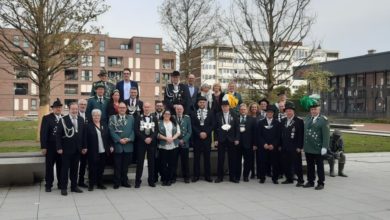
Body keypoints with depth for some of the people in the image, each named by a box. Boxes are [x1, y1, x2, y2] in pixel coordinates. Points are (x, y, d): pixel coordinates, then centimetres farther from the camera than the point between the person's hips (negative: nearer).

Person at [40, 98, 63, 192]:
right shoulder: (47, 118, -2)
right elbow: (43, 133, -5)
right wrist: (43, 147, -11)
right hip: (50, 147, -2)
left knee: (61, 166, 8)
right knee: (49, 166, 5)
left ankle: (61, 184, 18)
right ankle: (48, 185, 13)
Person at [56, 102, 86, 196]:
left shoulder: (81, 120, 8)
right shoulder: (63, 120, -7)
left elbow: (83, 134, 10)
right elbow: (59, 135, -8)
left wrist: (84, 147, 7)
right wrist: (59, 148, -13)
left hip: (77, 149, 4)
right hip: (66, 149, -4)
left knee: (75, 168, 12)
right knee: (65, 168, 3)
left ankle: (74, 186, 21)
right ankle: (63, 187, 10)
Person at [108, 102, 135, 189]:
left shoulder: (131, 118, 10)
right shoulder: (112, 118, 3)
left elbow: (133, 130, 4)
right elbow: (111, 131, -5)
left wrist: (129, 139, -11)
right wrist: (119, 140, -14)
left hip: (128, 145, 2)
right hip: (117, 145, -2)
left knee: (126, 165, 9)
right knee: (117, 166, 4)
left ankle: (124, 181, 20)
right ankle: (116, 182, 12)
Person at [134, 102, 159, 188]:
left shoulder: (154, 118, 9)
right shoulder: (138, 118, 4)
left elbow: (156, 130, 3)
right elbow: (136, 130, -3)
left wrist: (150, 138, -11)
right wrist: (144, 139, -12)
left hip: (152, 142, 2)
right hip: (141, 142, -1)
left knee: (151, 162, 5)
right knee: (140, 162, 0)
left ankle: (151, 180, 13)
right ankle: (138, 181, 7)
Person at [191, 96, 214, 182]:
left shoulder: (210, 113, 9)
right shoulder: (194, 113, 8)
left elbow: (213, 125, 1)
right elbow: (193, 125, 0)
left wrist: (206, 133, -10)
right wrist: (199, 133, -12)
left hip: (207, 138, 0)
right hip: (197, 138, 0)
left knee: (207, 157, 3)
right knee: (196, 157, 2)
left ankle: (207, 176, 8)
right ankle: (196, 175, 7)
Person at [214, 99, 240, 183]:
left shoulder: (234, 115, 5)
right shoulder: (218, 115, 4)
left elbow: (237, 127, 4)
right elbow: (216, 128, 2)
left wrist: (237, 139, -3)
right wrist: (216, 139, -4)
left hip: (231, 139, 1)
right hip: (221, 139, -1)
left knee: (232, 159, 4)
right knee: (220, 159, 2)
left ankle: (232, 177, 12)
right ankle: (220, 177, 10)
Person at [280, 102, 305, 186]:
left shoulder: (299, 121, -6)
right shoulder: (283, 121, 12)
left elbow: (301, 135, -9)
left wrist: (299, 147, -13)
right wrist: (280, 145, 9)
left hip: (295, 148, -6)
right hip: (284, 147, 6)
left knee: (297, 165, -1)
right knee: (286, 164, 9)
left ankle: (300, 180, 8)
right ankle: (289, 179, 21)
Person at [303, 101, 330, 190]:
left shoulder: (323, 119, -6)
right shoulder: (307, 119, 11)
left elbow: (326, 134, -10)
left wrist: (324, 147, -16)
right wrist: (303, 145, 10)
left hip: (318, 148, -5)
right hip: (308, 148, 5)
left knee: (320, 166, 5)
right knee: (310, 166, 13)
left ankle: (321, 183, 14)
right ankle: (310, 181, 24)